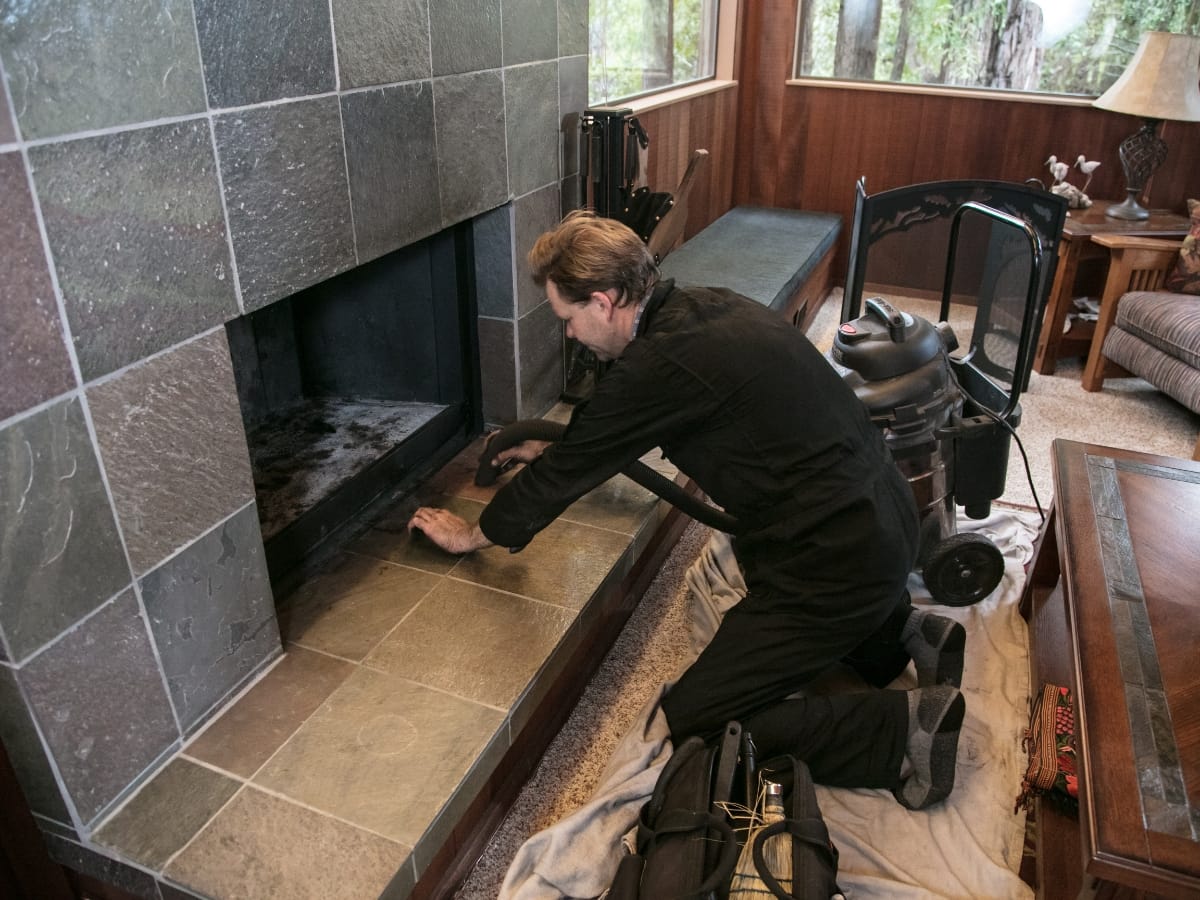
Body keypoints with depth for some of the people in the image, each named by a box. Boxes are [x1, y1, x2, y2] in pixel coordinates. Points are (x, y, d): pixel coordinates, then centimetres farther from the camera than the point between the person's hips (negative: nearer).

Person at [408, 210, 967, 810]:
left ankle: (900, 729, -3)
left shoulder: (660, 366, -20)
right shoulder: (704, 306, 7)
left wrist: (472, 534, 8)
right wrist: (552, 450, 35)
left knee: (690, 722, 0)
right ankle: (898, 630, 19)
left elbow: (567, 472, -9)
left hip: (838, 566, -9)